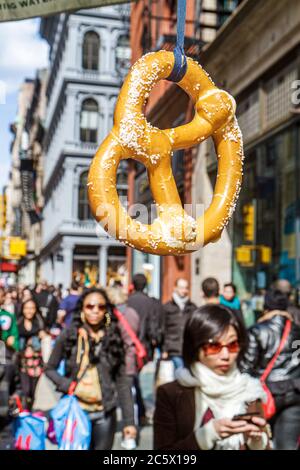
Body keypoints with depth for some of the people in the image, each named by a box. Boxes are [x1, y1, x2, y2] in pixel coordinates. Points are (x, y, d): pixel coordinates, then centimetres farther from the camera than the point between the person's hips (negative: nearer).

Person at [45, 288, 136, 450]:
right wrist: (69, 386, -13)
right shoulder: (68, 336, -3)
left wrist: (129, 420, -3)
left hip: (104, 414, 1)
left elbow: (122, 381, 0)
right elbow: (50, 369, 5)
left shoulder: (113, 339, -1)